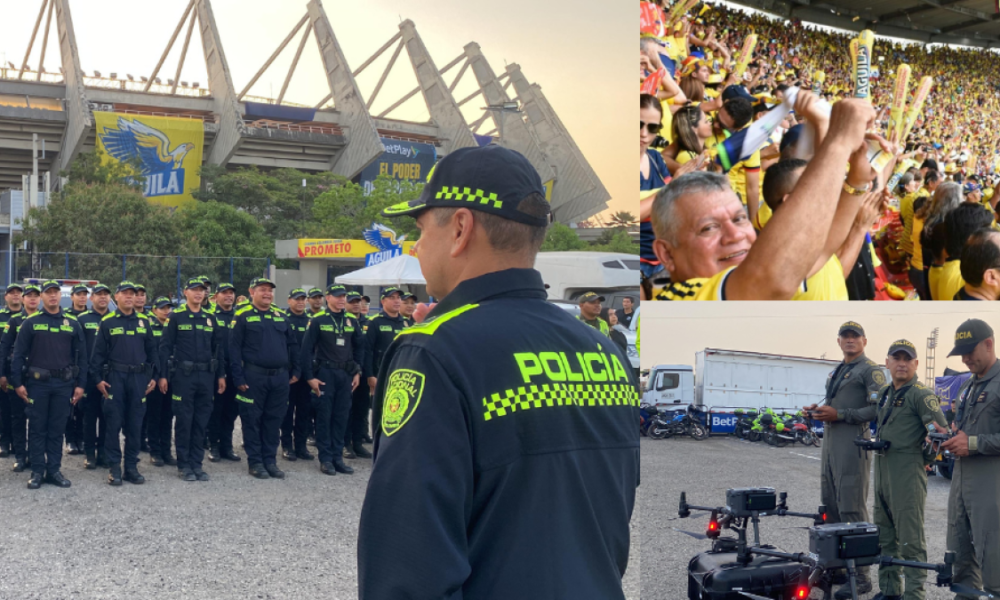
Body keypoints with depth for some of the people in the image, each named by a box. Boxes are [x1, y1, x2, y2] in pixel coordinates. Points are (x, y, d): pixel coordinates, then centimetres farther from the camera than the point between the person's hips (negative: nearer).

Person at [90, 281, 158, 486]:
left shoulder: (143, 321, 9)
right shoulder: (107, 322, 1)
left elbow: (151, 350, 12)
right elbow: (98, 352, 1)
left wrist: (153, 376, 7)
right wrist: (98, 378, -5)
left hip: (139, 377, 3)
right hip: (115, 377, -2)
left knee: (135, 424, 5)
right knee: (114, 423, -1)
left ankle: (132, 467, 13)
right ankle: (114, 467, 6)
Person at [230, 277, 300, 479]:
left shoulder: (280, 316, 13)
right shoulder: (242, 316, -3)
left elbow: (292, 344, 17)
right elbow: (234, 348, -7)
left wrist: (295, 371, 11)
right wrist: (238, 378, -12)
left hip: (280, 377, 5)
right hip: (254, 377, -5)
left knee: (274, 420, 9)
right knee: (252, 420, 2)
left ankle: (270, 461, 17)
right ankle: (255, 462, 11)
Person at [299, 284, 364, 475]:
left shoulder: (352, 321, 9)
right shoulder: (318, 321, -4)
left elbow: (359, 347, 15)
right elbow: (307, 349, -6)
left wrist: (357, 372, 7)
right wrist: (310, 377, -10)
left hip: (346, 374, 4)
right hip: (325, 373, -4)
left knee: (342, 416, 7)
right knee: (324, 416, 1)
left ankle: (337, 457, 14)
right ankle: (325, 459, 7)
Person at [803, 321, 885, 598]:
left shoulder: (870, 370, -5)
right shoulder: (836, 372, 22)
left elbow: (878, 408, -15)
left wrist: (839, 415, -18)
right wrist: (819, 410, 11)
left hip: (853, 443, -9)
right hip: (830, 441, 9)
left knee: (852, 511, -10)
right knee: (830, 507, 12)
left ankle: (860, 577, -7)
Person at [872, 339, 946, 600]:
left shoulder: (921, 394, -11)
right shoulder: (886, 394, 15)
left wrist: (926, 458, -11)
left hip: (908, 472, -9)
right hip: (882, 470, 9)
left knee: (910, 539, -6)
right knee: (885, 537, 15)